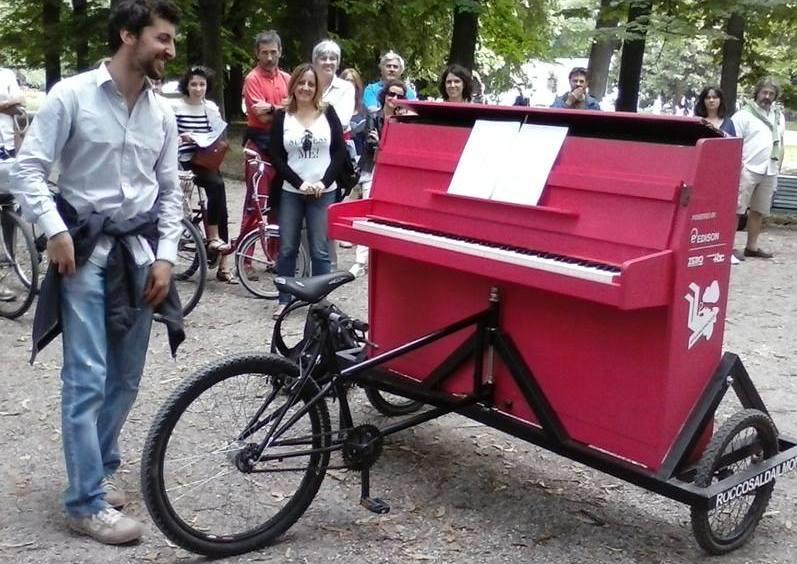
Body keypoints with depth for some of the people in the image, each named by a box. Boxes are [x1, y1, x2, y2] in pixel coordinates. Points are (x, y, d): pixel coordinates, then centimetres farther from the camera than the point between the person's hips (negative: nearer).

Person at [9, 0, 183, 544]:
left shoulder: (162, 111, 6)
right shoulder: (71, 96, -7)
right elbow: (27, 169, -6)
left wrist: (165, 254, 2)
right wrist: (54, 229, -16)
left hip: (139, 250, 5)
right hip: (85, 250, -5)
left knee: (126, 378, 11)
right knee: (87, 378, -7)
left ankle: (100, 468, 31)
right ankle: (87, 501, 3)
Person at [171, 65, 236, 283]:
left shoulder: (211, 107, 12)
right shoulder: (175, 106, -1)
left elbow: (220, 136, 17)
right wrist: (182, 137, -21)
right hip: (187, 161, -4)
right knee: (216, 184, -32)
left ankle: (223, 267, -2)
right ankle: (213, 238, -19)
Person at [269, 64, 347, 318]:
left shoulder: (328, 113, 5)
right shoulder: (282, 116, 4)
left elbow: (340, 151, 1)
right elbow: (276, 157, -1)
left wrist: (324, 182, -9)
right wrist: (299, 183, -11)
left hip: (324, 193, 0)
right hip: (291, 192, 1)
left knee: (320, 250, -1)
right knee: (287, 249, 3)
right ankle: (284, 300, 14)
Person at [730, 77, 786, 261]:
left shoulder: (779, 117, 16)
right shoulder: (744, 115, -3)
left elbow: (780, 144, 21)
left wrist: (777, 168, 14)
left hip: (769, 172, 6)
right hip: (748, 169, -6)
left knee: (759, 211, 11)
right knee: (737, 210, -6)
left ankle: (752, 247, 19)